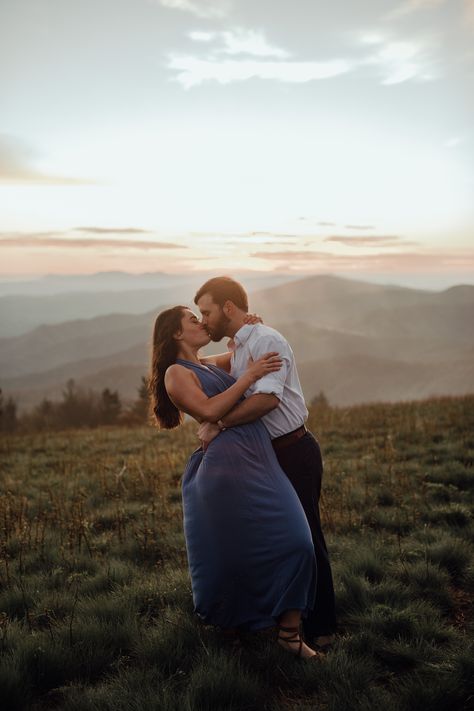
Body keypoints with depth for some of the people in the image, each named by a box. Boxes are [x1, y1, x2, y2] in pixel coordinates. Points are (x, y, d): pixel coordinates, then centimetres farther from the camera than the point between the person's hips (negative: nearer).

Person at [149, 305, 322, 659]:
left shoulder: (209, 365, 22)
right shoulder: (176, 373, -1)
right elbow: (210, 410, -15)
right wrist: (250, 375, -12)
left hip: (260, 461, 8)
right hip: (225, 466, -8)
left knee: (295, 540, -2)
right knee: (231, 551, 3)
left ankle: (290, 633, 3)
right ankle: (224, 622, 31)